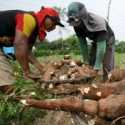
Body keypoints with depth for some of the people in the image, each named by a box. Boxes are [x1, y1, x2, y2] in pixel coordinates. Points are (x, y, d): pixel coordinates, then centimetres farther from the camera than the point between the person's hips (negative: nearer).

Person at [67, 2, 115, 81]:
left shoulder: (98, 22, -41)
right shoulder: (77, 26, -23)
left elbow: (101, 46, -41)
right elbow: (82, 43, -14)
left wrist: (97, 66, -39)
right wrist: (86, 60, -13)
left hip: (107, 41, -5)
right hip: (95, 41, 5)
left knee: (107, 66, -13)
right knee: (90, 64, -1)